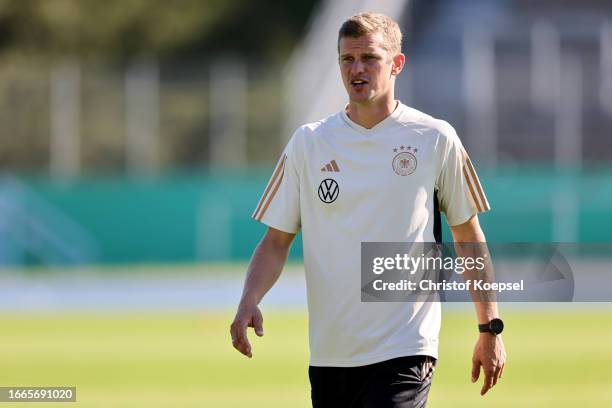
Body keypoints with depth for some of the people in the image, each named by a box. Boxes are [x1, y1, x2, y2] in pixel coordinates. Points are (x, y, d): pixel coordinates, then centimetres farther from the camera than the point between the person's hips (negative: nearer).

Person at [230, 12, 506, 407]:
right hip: (329, 355, 4)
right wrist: (249, 301, -11)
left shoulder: (435, 139, 0)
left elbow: (469, 237, 7)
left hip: (405, 350, -4)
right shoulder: (308, 142, 7)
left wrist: (490, 329, 6)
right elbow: (277, 240, 7)